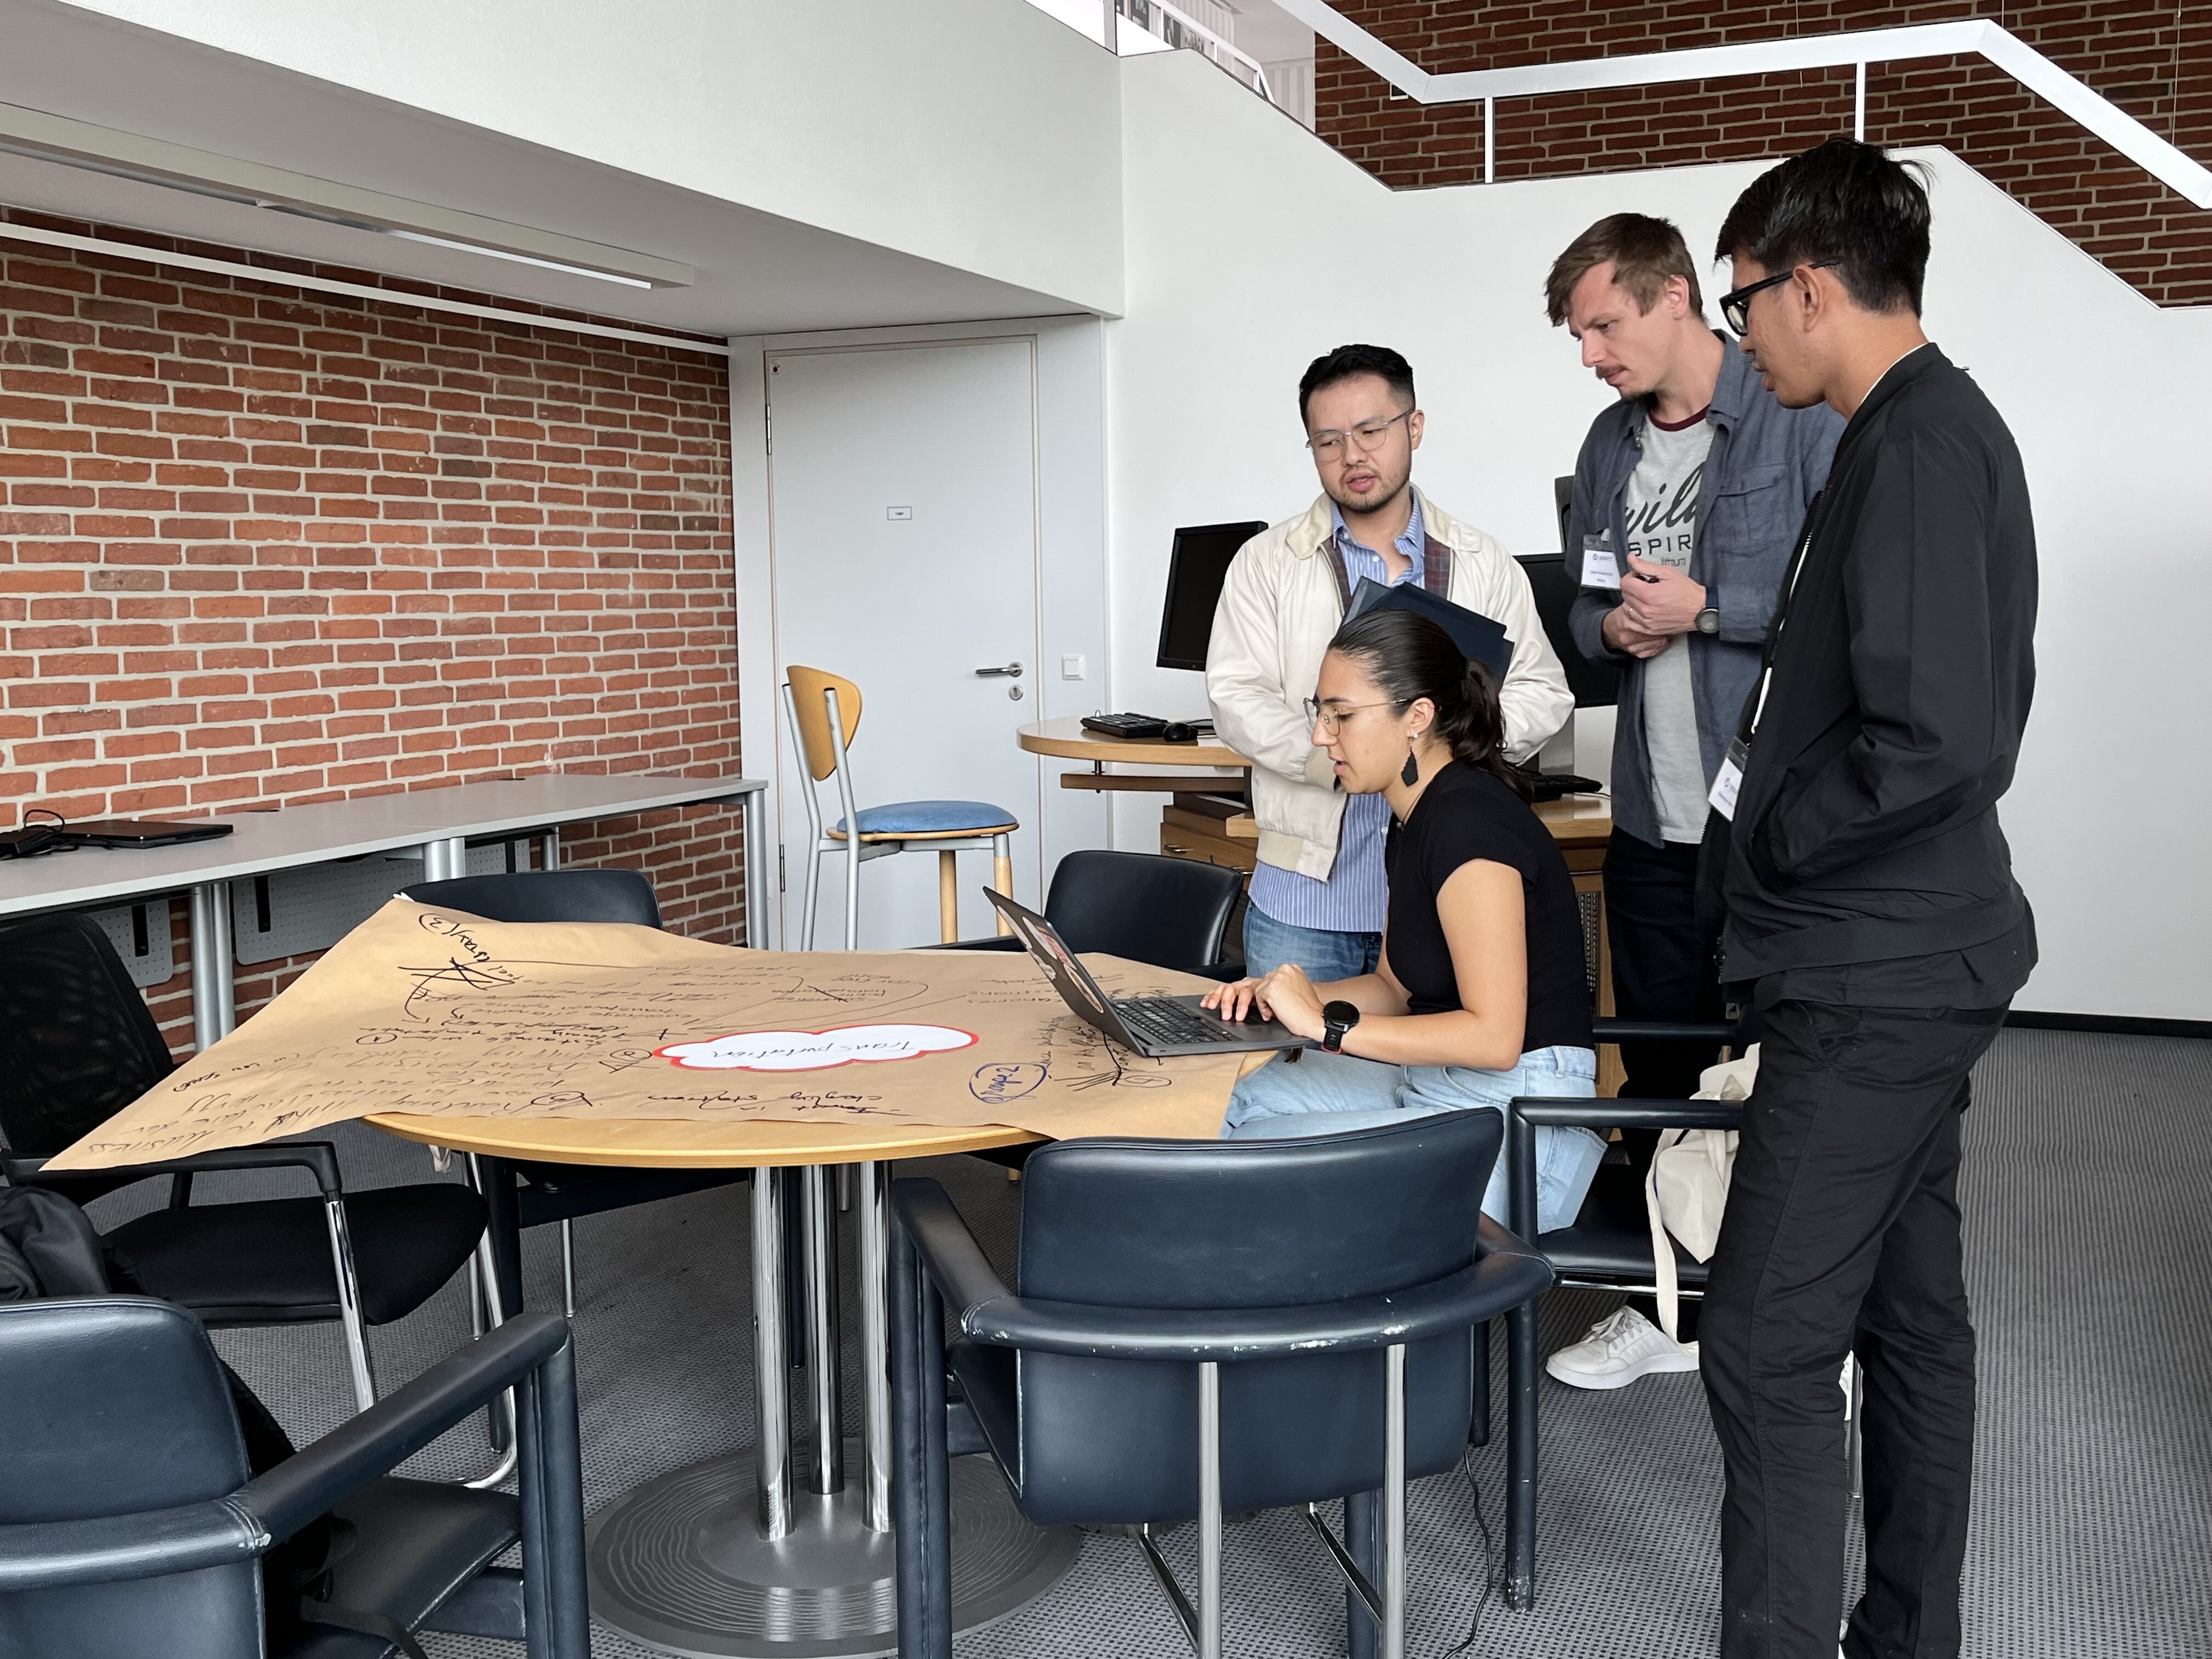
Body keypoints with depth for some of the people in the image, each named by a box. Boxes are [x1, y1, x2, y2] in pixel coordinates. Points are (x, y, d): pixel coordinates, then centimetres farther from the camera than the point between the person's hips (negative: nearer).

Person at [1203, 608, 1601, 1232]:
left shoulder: (1469, 823, -21)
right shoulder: (1417, 816, 11)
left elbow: (1493, 1035, -25)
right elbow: (1397, 985, 18)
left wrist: (1327, 1024, -22)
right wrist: (1284, 995, 1)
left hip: (1515, 1122, -10)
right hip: (1438, 1084, 10)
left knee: (1253, 1153, -15)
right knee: (1240, 1100, 5)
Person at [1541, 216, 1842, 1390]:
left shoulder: (1805, 420, -10)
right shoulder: (1611, 445, 12)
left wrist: (1708, 609, -17)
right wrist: (1613, 627, -2)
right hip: (1653, 819, 7)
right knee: (1659, 1071, 15)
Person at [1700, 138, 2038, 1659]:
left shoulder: (1917, 449, -18)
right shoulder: (1938, 427, 13)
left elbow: (1932, 738, -26)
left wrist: (1765, 837, -12)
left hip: (1873, 976, -11)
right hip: (1916, 955, 11)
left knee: (1769, 1342, -5)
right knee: (1910, 1309, 17)